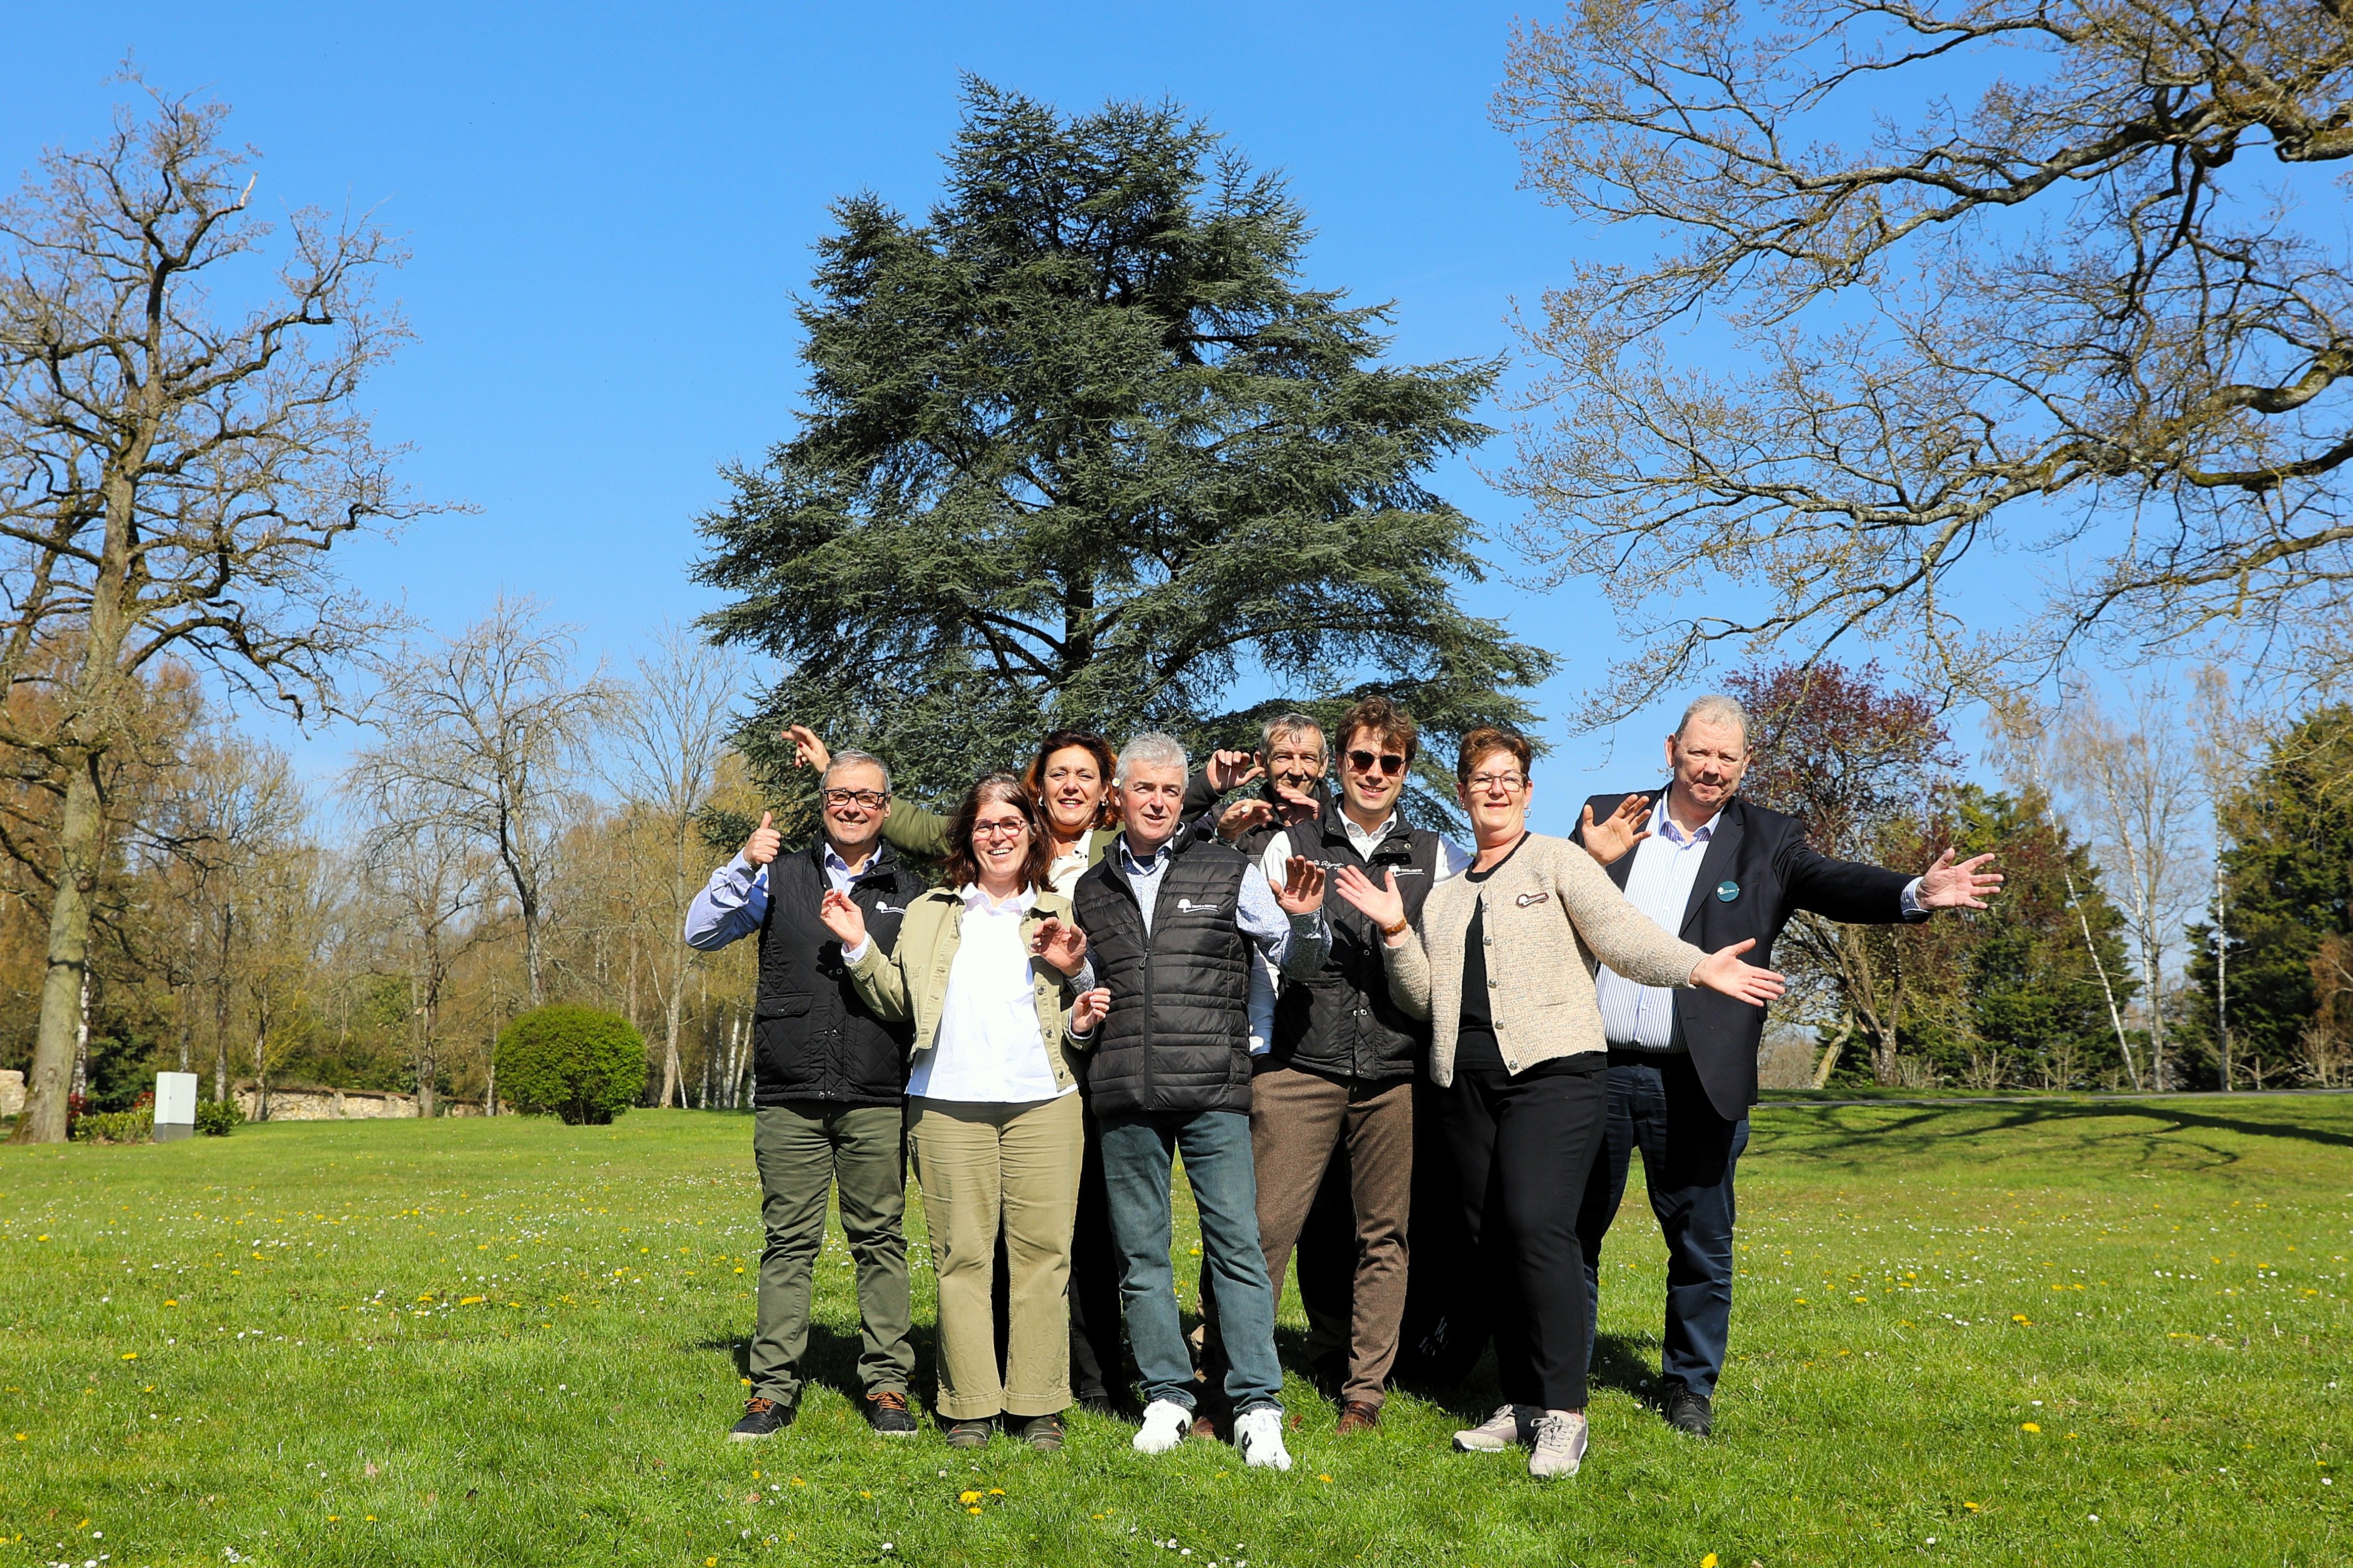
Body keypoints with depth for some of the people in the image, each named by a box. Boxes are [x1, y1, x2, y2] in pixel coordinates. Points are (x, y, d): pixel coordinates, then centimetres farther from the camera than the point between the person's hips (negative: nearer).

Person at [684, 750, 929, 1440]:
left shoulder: (910, 893, 12)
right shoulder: (781, 877, 12)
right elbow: (701, 933, 3)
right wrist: (742, 866, -9)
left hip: (876, 1098, 0)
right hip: (789, 1097, 0)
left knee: (880, 1240, 2)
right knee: (789, 1241, 2)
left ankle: (887, 1384, 10)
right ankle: (773, 1387, 9)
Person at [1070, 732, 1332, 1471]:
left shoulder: (1229, 874, 5)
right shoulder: (1093, 890, 14)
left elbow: (1297, 962, 10)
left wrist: (1304, 920, -11)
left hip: (1213, 1089, -3)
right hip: (1125, 1100, 3)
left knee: (1237, 1243, -5)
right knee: (1142, 1252, 7)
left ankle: (1258, 1407, 1)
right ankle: (1167, 1396, 18)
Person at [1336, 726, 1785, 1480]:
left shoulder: (1557, 860, 5)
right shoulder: (1444, 890, 19)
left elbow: (1623, 935, -6)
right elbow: (1421, 997, 16)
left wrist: (1699, 967, -20)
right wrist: (1395, 932, 1)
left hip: (1550, 1069, -5)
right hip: (1465, 1077, 5)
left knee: (1537, 1223, -17)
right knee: (1493, 1238, 4)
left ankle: (1563, 1411, -11)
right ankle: (1521, 1404, 13)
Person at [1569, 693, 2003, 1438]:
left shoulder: (1767, 840, 5)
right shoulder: (1607, 820, 6)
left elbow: (1835, 884, -11)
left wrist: (1916, 892, -29)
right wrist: (1592, 863, -19)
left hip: (1694, 1083, 0)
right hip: (1593, 1069, 1)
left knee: (1701, 1244, 9)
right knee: (1572, 1232, 11)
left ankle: (1689, 1388, 27)